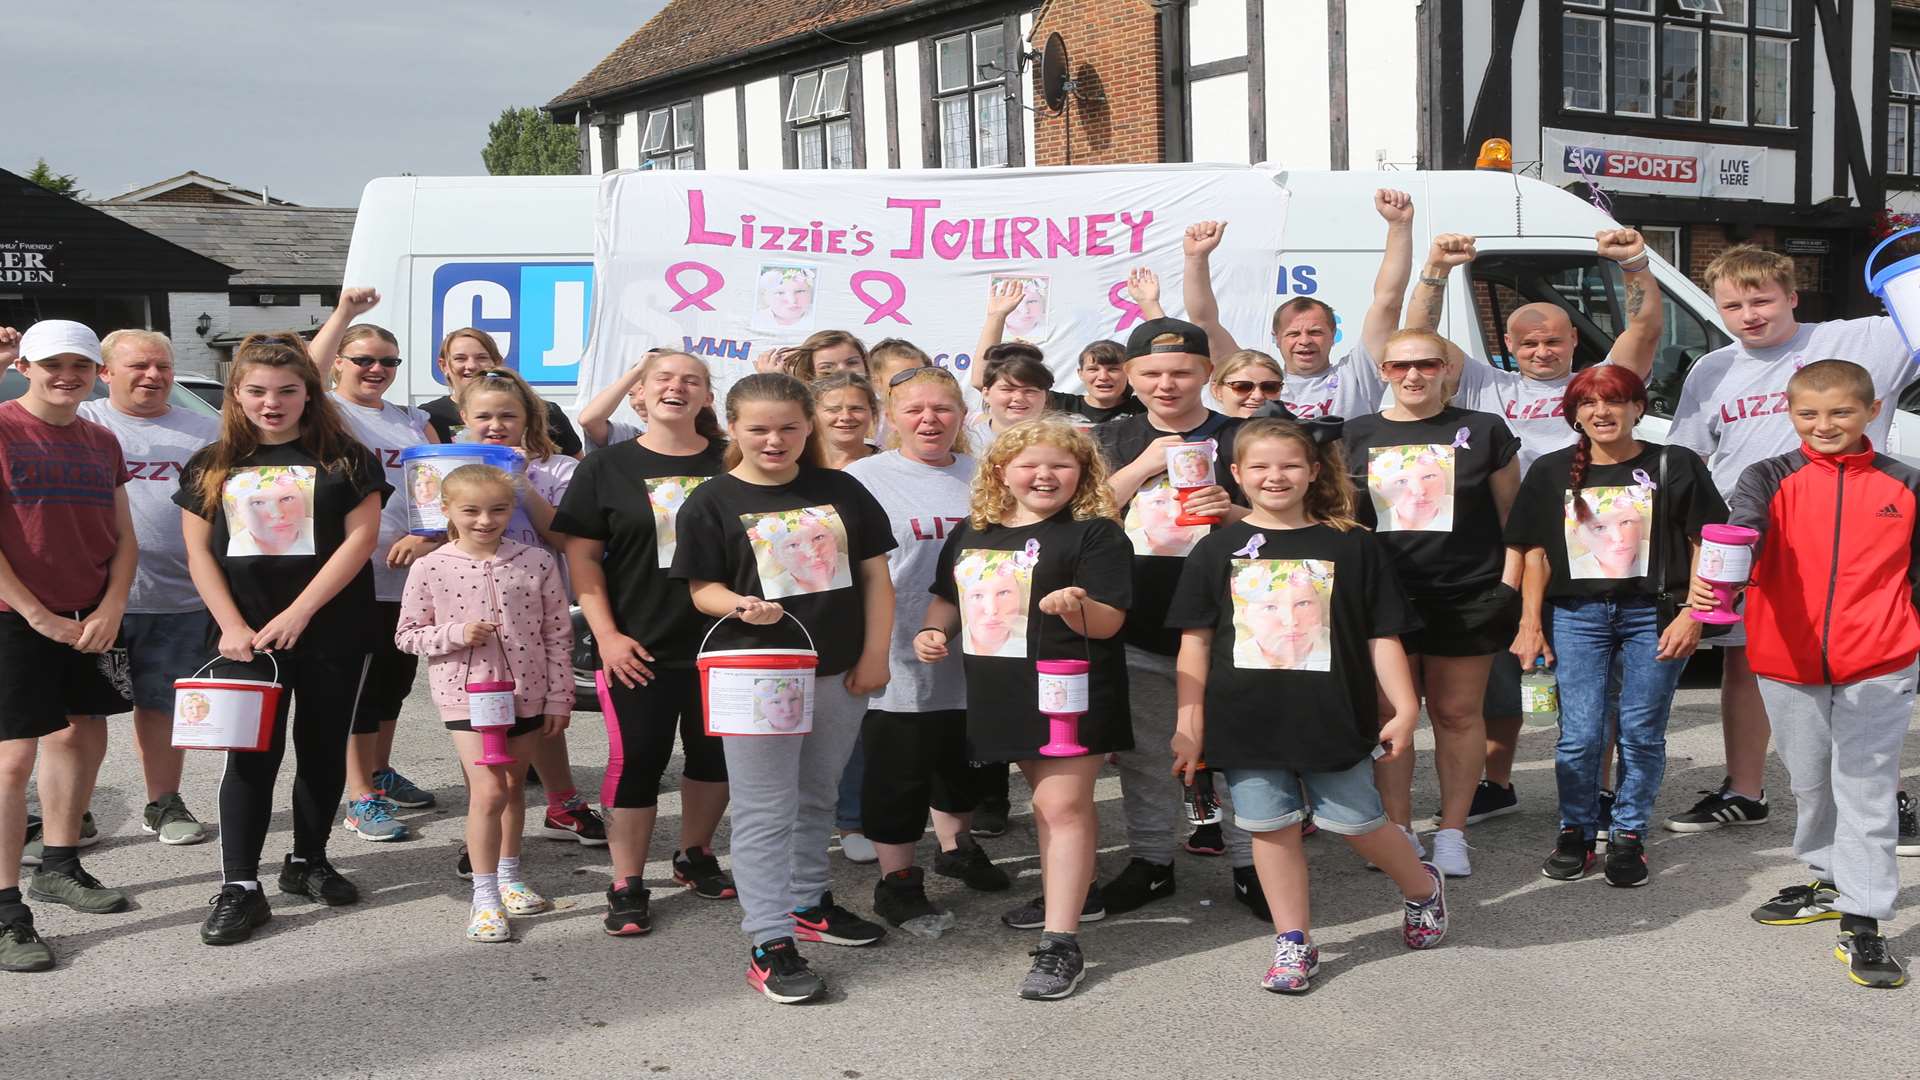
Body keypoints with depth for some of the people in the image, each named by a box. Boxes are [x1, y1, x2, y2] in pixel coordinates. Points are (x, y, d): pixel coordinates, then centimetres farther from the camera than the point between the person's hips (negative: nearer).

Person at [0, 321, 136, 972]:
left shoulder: (101, 442, 10)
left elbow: (124, 537, 11)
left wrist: (112, 608, -4)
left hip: (91, 620, 7)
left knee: (84, 737, 14)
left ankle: (59, 868, 32)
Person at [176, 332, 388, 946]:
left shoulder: (344, 457, 0)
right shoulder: (213, 466, 7)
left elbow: (361, 538, -8)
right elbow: (199, 550, 5)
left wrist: (298, 613, -15)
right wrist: (232, 626, -8)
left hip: (332, 632, 0)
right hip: (249, 635, 1)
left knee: (323, 749, 9)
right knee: (252, 755, -3)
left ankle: (308, 862, 25)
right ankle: (240, 887, 1)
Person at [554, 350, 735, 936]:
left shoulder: (729, 465, 3)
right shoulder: (607, 467, 0)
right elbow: (582, 556, 0)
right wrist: (607, 634, -8)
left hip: (718, 644, 2)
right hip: (638, 649, -2)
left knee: (716, 755, 12)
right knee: (636, 759, 0)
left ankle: (695, 856, 34)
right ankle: (627, 886, 13)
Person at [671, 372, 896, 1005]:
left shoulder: (840, 491, 5)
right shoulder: (713, 503, -4)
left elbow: (874, 573, 7)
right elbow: (702, 588, -5)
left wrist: (875, 655, 0)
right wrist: (738, 605, -27)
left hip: (839, 673, 4)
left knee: (816, 798, 19)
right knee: (766, 810, -2)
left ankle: (806, 902, 37)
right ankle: (770, 945, 1)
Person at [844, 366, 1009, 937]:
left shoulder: (983, 477, 6)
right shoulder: (863, 478, -7)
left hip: (972, 655, 5)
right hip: (898, 659, -5)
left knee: (961, 761, 22)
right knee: (898, 772, 4)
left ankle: (954, 847, 44)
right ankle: (898, 882, 20)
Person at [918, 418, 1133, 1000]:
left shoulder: (1095, 533, -10)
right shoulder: (971, 534, 8)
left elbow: (1108, 623, -16)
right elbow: (949, 596, 20)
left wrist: (1077, 608, -36)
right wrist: (935, 631, 1)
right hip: (1003, 692, 7)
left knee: (1062, 805, -9)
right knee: (1049, 797, 22)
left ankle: (1060, 944, -8)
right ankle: (1074, 891, 43)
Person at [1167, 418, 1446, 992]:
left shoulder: (1351, 546, 0)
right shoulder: (1217, 550, 3)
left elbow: (1382, 637, 2)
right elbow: (1196, 642, 5)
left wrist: (1405, 709, -4)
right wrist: (1188, 724, 2)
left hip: (1332, 718, -2)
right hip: (1247, 721, 2)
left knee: (1358, 824, 7)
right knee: (1272, 829, 7)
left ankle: (1423, 887, 35)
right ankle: (1293, 942, 20)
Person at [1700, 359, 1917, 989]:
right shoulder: (1771, 479, -2)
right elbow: (1740, 527, -22)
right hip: (1788, 663, 2)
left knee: (1865, 793, -2)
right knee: (1810, 785, 18)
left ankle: (1861, 925, 3)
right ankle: (1830, 883, 38)